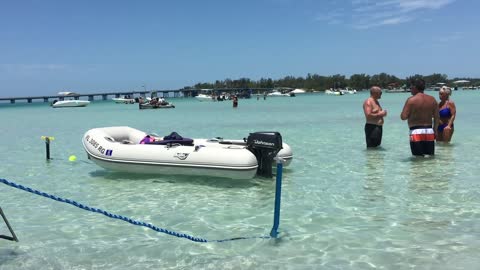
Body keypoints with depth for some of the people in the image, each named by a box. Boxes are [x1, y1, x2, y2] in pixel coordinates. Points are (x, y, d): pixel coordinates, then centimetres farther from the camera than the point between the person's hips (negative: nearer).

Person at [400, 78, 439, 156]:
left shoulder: (411, 100, -8)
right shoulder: (432, 99, 8)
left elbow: (403, 117, -11)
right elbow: (436, 117, 11)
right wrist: (435, 130, 20)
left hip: (416, 132, -5)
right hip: (429, 132, 5)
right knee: (431, 156, 14)